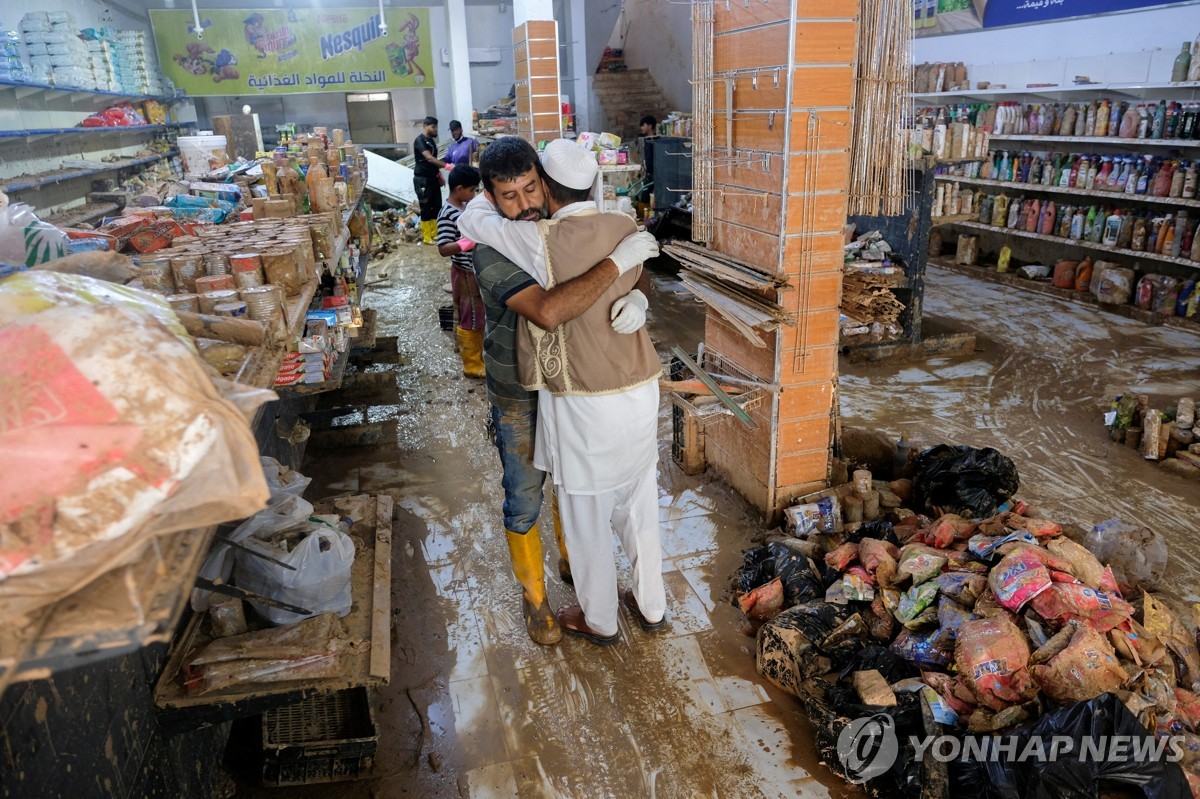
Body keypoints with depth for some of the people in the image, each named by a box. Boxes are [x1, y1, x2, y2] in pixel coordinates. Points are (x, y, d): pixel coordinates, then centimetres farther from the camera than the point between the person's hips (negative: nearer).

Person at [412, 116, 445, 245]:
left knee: (437, 206, 9)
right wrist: (446, 166, -33)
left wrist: (439, 174, 16)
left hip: (433, 178, 8)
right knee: (426, 207, -5)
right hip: (422, 179, -8)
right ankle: (427, 237, 0)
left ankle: (434, 233, 18)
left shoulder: (432, 140, 14)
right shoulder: (419, 140, -13)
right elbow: (429, 158, -26)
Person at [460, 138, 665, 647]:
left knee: (587, 516, 13)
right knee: (639, 504, 21)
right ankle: (651, 606, 38)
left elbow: (471, 221, -4)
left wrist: (484, 200, 17)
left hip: (582, 404, -6)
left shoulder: (542, 241, -17)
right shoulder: (627, 229, 0)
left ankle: (599, 620, 32)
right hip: (640, 391, 6)